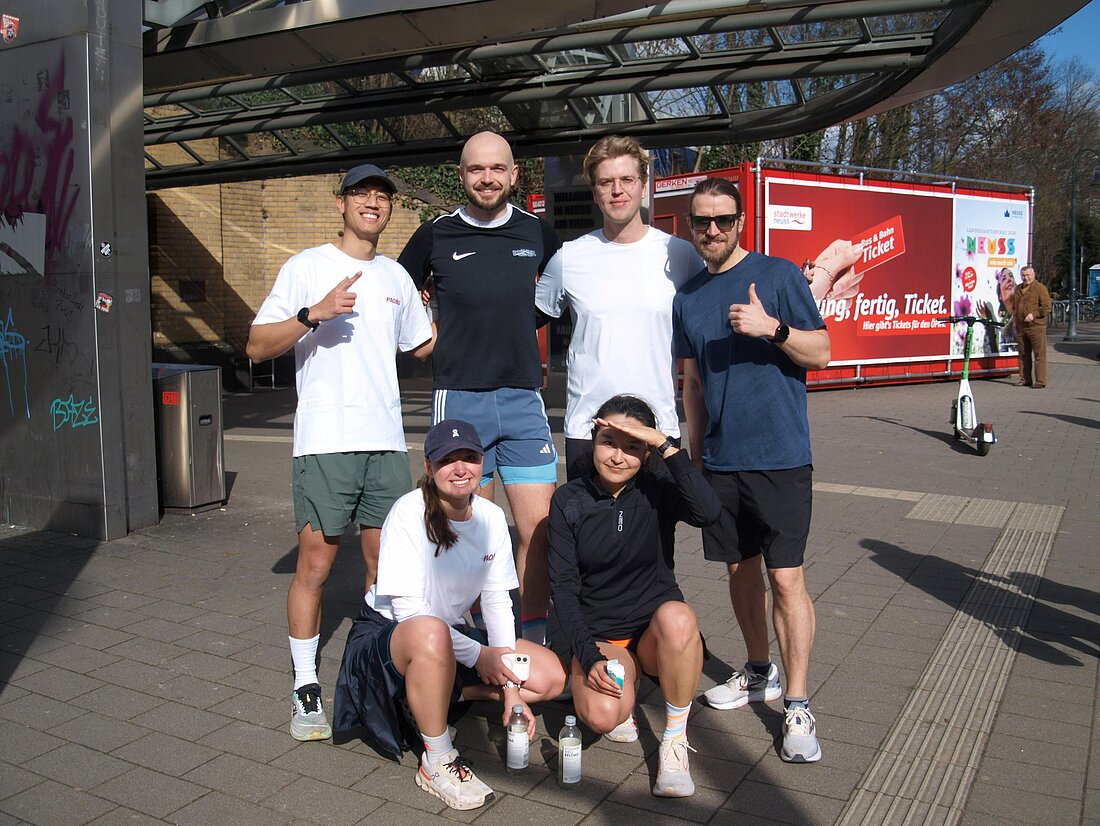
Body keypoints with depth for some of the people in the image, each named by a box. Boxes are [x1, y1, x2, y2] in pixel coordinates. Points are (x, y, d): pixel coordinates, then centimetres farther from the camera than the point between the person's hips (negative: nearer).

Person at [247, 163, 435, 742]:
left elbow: (423, 346, 28)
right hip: (324, 440, -5)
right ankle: (306, 689, 11)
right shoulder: (307, 267, 0)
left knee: (386, 561, 9)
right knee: (315, 563, -1)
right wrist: (313, 313, -20)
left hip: (386, 440, 5)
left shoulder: (396, 277, 15)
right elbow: (257, 347, -6)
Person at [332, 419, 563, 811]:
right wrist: (478, 655, -24)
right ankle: (437, 763, -20)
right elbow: (408, 610, -24)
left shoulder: (492, 517, -5)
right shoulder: (410, 512, -22)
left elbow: (497, 599, -1)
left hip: (451, 636, 6)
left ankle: (428, 700, 2)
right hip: (388, 634, -6)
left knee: (550, 677, -7)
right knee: (431, 633, -42)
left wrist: (508, 684, -9)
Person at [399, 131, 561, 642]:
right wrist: (435, 339, 7)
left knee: (537, 529, -2)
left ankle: (534, 635, 12)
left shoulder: (536, 233, 8)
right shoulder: (436, 236, 4)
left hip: (523, 398, 1)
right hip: (458, 399, -1)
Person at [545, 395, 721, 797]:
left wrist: (666, 446, -29)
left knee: (677, 616, -36)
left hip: (652, 628, 0)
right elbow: (564, 587, -7)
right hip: (594, 634, 0)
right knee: (603, 715, -29)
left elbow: (708, 511, -29)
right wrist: (589, 657, -18)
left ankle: (674, 740, -14)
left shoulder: (656, 492, -6)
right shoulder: (568, 502, -4)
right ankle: (624, 677, 10)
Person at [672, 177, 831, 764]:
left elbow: (821, 353, -5)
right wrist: (694, 450, 15)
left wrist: (772, 328, -22)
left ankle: (797, 706, 5)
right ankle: (760, 672, 33)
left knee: (786, 578, -5)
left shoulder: (778, 275, -4)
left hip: (779, 456, -5)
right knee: (740, 569, 15)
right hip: (720, 459, 5)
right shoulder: (688, 296, 11)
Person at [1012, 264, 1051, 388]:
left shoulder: (1040, 288, -3)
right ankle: (1025, 379, 17)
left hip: (1036, 327, -7)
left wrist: (1034, 314, -17)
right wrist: (1014, 316, 17)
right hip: (1021, 327, 7)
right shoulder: (1018, 289, 18)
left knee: (1039, 355, -5)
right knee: (1023, 355, 10)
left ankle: (1040, 381, -4)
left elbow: (1047, 307, -8)